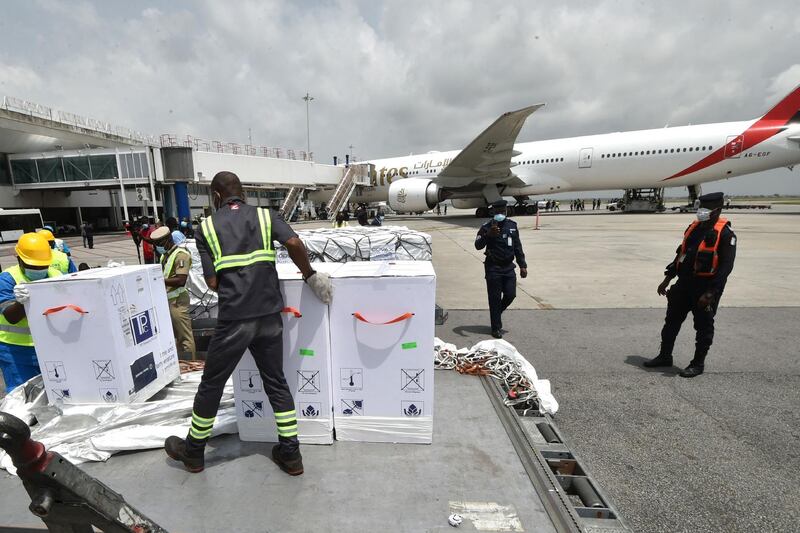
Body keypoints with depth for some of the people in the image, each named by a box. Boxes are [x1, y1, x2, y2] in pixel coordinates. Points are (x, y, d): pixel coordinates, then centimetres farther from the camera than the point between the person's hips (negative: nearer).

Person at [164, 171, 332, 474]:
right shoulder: (265, 216, 6)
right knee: (276, 382, 15)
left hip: (233, 319, -2)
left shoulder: (206, 228, 4)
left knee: (211, 385, 17)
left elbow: (212, 282, -2)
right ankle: (290, 453, 22)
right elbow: (294, 243, -12)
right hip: (269, 315, 2)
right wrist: (310, 276, 1)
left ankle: (193, 451, 38)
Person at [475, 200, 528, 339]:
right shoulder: (487, 227, -7)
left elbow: (518, 247, 12)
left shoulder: (512, 225, 7)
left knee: (510, 295, 4)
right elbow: (478, 246, -17)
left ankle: (497, 312, 34)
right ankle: (496, 328, 13)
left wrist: (522, 265, 9)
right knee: (495, 298, 1)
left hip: (509, 267, 4)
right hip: (493, 268, -4)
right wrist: (488, 235, -34)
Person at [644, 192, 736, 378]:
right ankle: (665, 356, 26)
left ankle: (698, 364, 21)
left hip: (706, 286, -7)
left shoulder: (725, 234, -11)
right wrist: (667, 280, 14)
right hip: (684, 283, 7)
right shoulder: (694, 227, 10)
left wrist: (710, 294, -21)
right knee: (672, 320, 13)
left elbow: (726, 267, -16)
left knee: (703, 326, 6)